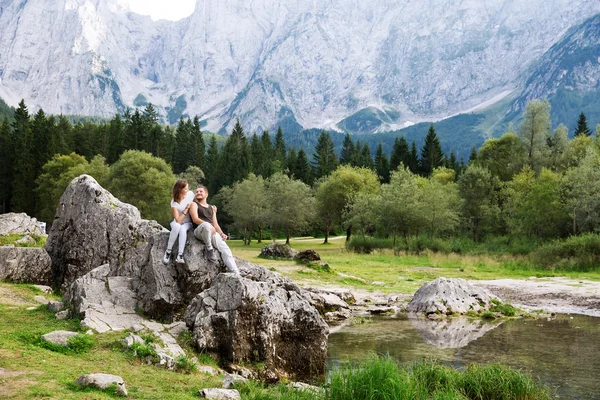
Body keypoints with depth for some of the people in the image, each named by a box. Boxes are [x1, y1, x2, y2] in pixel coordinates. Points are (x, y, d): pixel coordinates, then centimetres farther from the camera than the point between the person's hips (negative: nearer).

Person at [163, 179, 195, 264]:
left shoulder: (190, 194, -9)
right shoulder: (174, 203, -18)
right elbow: (178, 220, -22)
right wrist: (186, 209, -25)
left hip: (188, 223, 1)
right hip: (177, 223, -1)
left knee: (183, 228, -36)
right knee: (177, 226, -39)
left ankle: (180, 255, -46)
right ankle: (168, 251, -28)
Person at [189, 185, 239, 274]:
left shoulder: (212, 208, 30)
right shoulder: (194, 204, 14)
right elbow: (195, 219, -4)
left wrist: (221, 234, 4)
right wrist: (209, 226, -19)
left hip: (212, 233, 5)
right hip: (199, 231, -5)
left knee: (225, 249, -19)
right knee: (206, 225, -41)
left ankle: (236, 274, -28)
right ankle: (209, 249, -22)